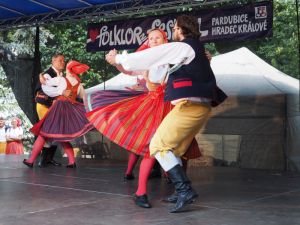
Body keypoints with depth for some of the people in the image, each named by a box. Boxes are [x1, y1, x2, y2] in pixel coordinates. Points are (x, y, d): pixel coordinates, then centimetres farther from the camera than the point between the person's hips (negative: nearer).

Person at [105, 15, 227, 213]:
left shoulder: (182, 47, -6)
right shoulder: (196, 49, 21)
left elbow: (146, 58, -6)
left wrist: (117, 58, 5)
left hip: (189, 106, -9)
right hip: (201, 107, 9)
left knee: (158, 146, -8)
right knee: (172, 150, 17)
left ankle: (185, 190, -16)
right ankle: (182, 192, 19)